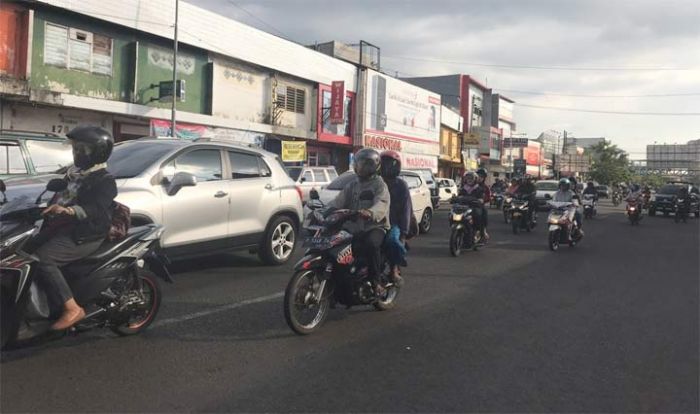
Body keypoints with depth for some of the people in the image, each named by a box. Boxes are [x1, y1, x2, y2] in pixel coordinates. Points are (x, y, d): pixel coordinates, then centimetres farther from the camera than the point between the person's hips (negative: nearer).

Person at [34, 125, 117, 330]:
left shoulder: (105, 180, -12)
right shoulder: (75, 173, 16)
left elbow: (96, 210, -28)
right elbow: (59, 195, 28)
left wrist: (68, 210, -43)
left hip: (85, 235, -9)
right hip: (64, 227, 9)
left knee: (42, 259, -25)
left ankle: (72, 308, -21)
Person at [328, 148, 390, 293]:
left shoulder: (379, 185, -1)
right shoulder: (352, 185, 19)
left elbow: (381, 204, -21)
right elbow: (339, 201, 9)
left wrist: (370, 213, -43)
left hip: (375, 226, -6)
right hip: (354, 227, 6)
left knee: (371, 244, -36)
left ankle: (376, 281, -24)